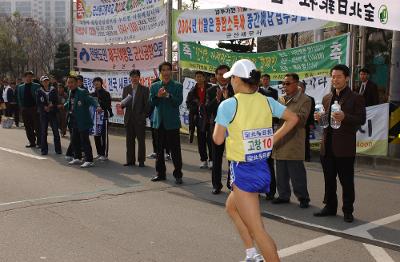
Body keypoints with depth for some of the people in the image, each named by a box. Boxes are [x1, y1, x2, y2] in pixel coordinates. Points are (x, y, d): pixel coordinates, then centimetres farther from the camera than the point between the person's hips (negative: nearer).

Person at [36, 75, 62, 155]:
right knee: (43, 132, 2)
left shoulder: (53, 90, 4)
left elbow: (56, 101, 3)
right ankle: (44, 150, 9)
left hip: (53, 113, 0)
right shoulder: (39, 92, 4)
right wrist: (45, 107, -13)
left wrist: (52, 105, -15)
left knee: (56, 131, -1)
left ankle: (58, 149, 6)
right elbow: (38, 103, 0)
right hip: (43, 113, 0)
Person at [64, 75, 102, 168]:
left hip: (83, 121, -9)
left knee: (85, 141, -5)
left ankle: (89, 161, 2)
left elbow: (92, 100, -25)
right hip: (74, 122, 9)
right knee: (75, 140, 17)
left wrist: (97, 106, -41)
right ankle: (77, 158, 31)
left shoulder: (82, 92, -14)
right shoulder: (71, 93, 11)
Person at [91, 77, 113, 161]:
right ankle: (99, 153, 19)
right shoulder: (93, 94, 12)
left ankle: (105, 154, 1)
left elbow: (108, 105, -12)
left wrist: (99, 101, -21)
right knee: (96, 136, 9)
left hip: (104, 116, -6)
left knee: (104, 136, -3)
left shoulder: (106, 93, -4)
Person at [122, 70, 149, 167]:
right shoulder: (126, 89, 10)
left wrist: (144, 116, -11)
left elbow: (147, 105, -2)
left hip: (140, 119, -3)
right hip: (129, 118, 3)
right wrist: (123, 104, -13)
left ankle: (141, 161, 8)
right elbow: (123, 103, 10)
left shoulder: (144, 89, 0)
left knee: (141, 140, 1)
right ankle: (130, 160, 15)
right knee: (129, 140, 7)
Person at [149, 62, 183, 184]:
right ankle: (160, 173, 21)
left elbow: (179, 101, -11)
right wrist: (157, 96, -18)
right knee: (159, 149, 11)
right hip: (159, 122, 4)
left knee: (175, 150, -3)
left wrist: (168, 95, -26)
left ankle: (178, 174, 5)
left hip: (172, 122, -4)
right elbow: (151, 102, 1)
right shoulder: (154, 86, 10)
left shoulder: (177, 86, 1)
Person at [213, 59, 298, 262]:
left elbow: (218, 139, -7)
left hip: (243, 171, -7)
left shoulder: (228, 105, -13)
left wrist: (220, 123, 12)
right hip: (262, 167, 7)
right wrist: (273, 139, 12)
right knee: (231, 207, 28)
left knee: (257, 229, -1)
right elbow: (293, 118, 9)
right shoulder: (266, 101, 3)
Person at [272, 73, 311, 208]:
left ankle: (303, 197, 8)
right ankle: (283, 195, 24)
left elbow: (301, 118, -15)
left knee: (297, 172, -4)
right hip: (280, 141, 6)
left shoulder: (305, 100, -3)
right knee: (281, 172, 13)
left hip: (294, 142, -6)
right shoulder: (281, 99, 16)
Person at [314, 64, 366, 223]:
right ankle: (330, 207, 25)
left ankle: (348, 211, 13)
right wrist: (319, 118, -2)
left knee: (346, 181, 2)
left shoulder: (356, 98, -2)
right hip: (327, 145, 5)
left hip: (345, 147, -5)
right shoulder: (327, 98, 15)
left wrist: (345, 117, -26)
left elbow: (361, 120, -9)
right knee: (329, 179, 13)